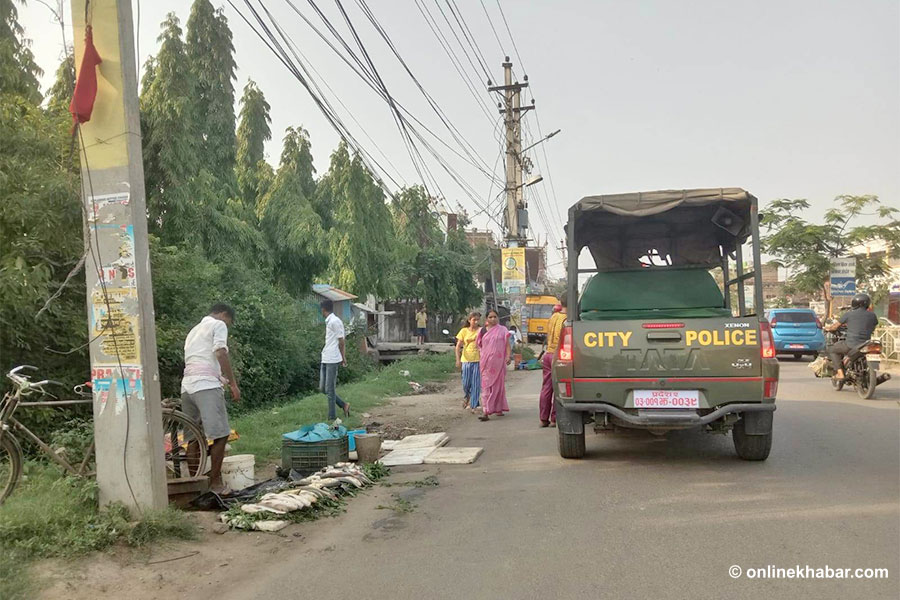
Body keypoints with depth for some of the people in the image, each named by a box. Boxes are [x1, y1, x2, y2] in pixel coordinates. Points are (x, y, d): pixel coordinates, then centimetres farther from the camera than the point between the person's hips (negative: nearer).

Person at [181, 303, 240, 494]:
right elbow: (221, 354, -9)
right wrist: (233, 384, -8)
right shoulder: (218, 325, 5)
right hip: (207, 385, -9)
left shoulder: (194, 330, 31)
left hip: (187, 386, 9)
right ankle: (215, 482, -3)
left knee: (193, 437, 12)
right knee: (220, 434, -5)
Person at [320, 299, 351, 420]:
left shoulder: (335, 321, -13)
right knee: (323, 388, 11)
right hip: (325, 359, 9)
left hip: (332, 360, -9)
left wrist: (343, 358, -6)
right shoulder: (328, 322, 17)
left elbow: (341, 341, -11)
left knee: (330, 389, -4)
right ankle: (344, 405, 22)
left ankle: (332, 418, 4)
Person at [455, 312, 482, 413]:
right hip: (466, 360, 1)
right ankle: (467, 397, 36)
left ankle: (474, 406, 5)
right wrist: (458, 359, -5)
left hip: (478, 360, -1)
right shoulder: (464, 331, 5)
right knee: (466, 383, 5)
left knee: (476, 383, -2)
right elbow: (458, 346, 4)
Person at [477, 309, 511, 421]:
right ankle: (486, 412, -9)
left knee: (498, 384, 8)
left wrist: (508, 356, -14)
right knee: (486, 385, -5)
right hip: (486, 361, 0)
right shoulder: (482, 331, 7)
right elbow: (480, 345, 14)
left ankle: (499, 408, 22)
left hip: (498, 361, 0)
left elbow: (507, 344, 1)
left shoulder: (502, 330, 4)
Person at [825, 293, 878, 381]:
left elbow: (835, 326, 5)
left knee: (832, 349, 20)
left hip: (851, 345, -5)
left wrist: (827, 328, 26)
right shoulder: (872, 315, 6)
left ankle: (840, 373, 4)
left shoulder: (849, 314, -3)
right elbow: (873, 328, 23)